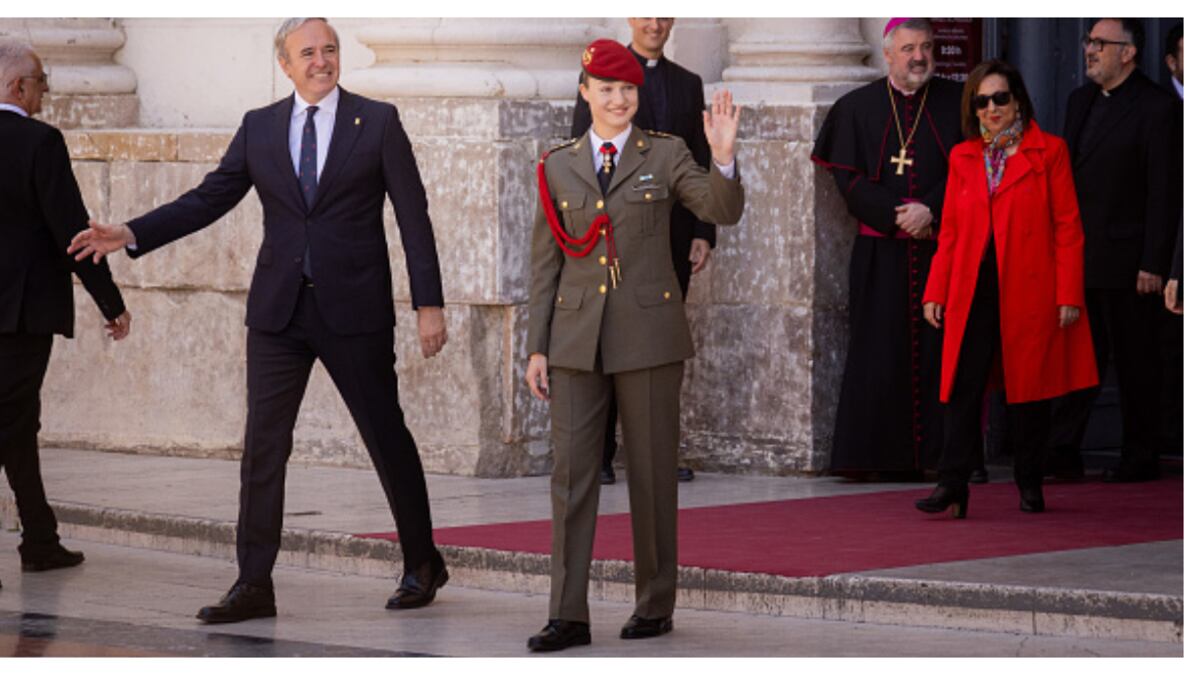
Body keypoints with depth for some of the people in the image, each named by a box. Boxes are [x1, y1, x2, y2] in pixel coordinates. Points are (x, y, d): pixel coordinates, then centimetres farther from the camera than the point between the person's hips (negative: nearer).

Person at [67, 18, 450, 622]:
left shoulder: (378, 122, 0)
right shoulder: (259, 127, 8)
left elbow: (414, 217, -2)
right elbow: (208, 199, 7)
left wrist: (428, 304, -7)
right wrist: (130, 235, -4)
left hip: (353, 311, -3)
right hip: (279, 311, 3)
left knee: (387, 437, 7)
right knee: (262, 445, -2)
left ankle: (422, 565, 24)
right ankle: (253, 586, 1)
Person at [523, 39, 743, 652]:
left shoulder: (665, 157, 3)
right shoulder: (558, 167, 9)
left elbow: (723, 211, -11)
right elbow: (545, 263, 10)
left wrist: (724, 158, -30)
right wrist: (538, 349, 6)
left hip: (649, 336, -2)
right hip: (577, 341, 2)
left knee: (652, 473, 4)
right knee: (571, 474, -2)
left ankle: (655, 604, 15)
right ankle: (569, 616, 0)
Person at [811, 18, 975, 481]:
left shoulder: (957, 104, 6)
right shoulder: (858, 108, 7)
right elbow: (849, 178, 2)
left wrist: (930, 209, -13)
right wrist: (895, 215, -11)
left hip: (943, 247, 0)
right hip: (881, 251, 0)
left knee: (944, 351, -3)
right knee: (882, 352, -2)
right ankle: (892, 458, 2)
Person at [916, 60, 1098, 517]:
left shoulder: (1048, 152, 1)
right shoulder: (963, 157, 13)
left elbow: (1068, 227, -2)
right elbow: (949, 232, 14)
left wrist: (1069, 294, -8)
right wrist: (936, 291, 6)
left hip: (1030, 288, -3)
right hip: (973, 290, 3)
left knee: (1029, 384, 4)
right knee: (963, 386, -5)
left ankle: (1030, 485, 16)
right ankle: (952, 485, -7)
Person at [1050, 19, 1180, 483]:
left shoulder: (1156, 108, -10)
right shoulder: (1080, 100, 13)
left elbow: (1164, 193, -13)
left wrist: (1154, 265, -16)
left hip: (1126, 260, -7)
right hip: (1078, 259, 7)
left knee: (1135, 361, 2)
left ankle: (1140, 457, 10)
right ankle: (1063, 449, 9)